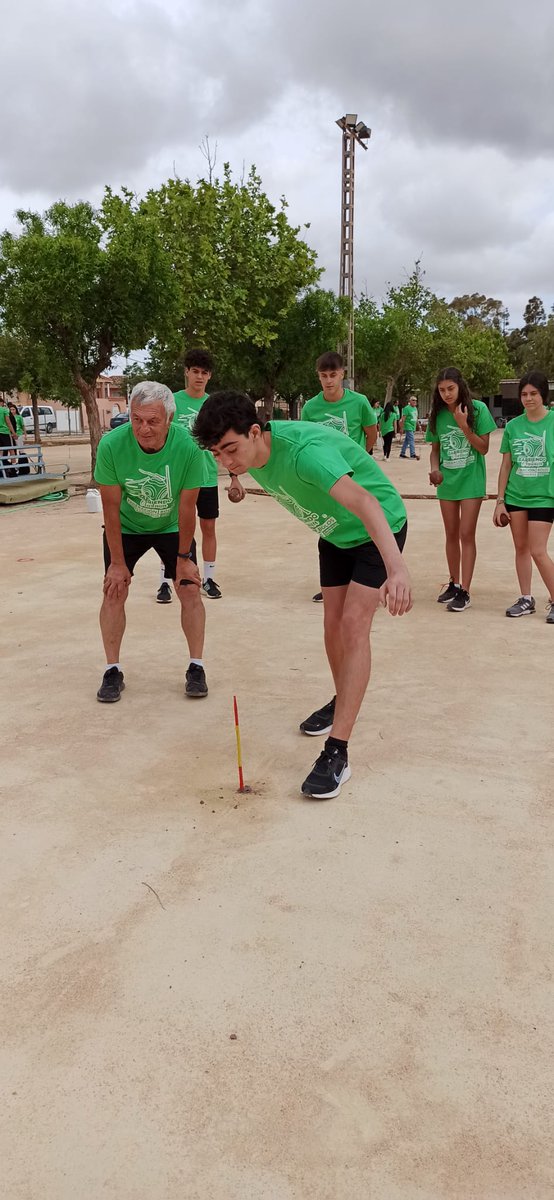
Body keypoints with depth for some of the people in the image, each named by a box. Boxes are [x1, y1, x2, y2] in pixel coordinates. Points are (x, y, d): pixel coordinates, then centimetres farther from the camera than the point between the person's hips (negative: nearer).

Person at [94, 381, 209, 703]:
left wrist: (183, 558, -11)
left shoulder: (189, 448, -30)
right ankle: (113, 671, 6)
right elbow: (111, 507, -20)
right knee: (114, 590, -7)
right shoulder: (112, 445, -30)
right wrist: (118, 562, -15)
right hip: (126, 527, 0)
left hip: (172, 527, 0)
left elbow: (186, 508, -20)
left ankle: (197, 668, 7)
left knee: (190, 588, -7)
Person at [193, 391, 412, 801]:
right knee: (333, 624, 9)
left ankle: (337, 753, -17)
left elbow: (365, 503, -53)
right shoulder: (250, 454, -13)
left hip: (378, 528, -8)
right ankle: (343, 702, 37)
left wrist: (397, 570, -65)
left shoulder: (304, 450, -40)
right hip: (335, 534, 8)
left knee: (354, 626, -18)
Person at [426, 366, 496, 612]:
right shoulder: (437, 414, 0)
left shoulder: (478, 408, -10)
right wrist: (434, 468, -11)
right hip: (447, 482, 4)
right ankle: (454, 584, 26)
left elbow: (484, 448, -10)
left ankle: (464, 591, -2)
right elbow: (435, 449, 8)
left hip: (471, 481, -4)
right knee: (451, 535, 12)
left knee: (466, 535, -6)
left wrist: (464, 426, -21)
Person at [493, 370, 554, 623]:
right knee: (521, 548, 10)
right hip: (515, 496, 4)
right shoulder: (513, 426, 3)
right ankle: (526, 600, 23)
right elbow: (506, 465, 8)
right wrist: (499, 501, 6)